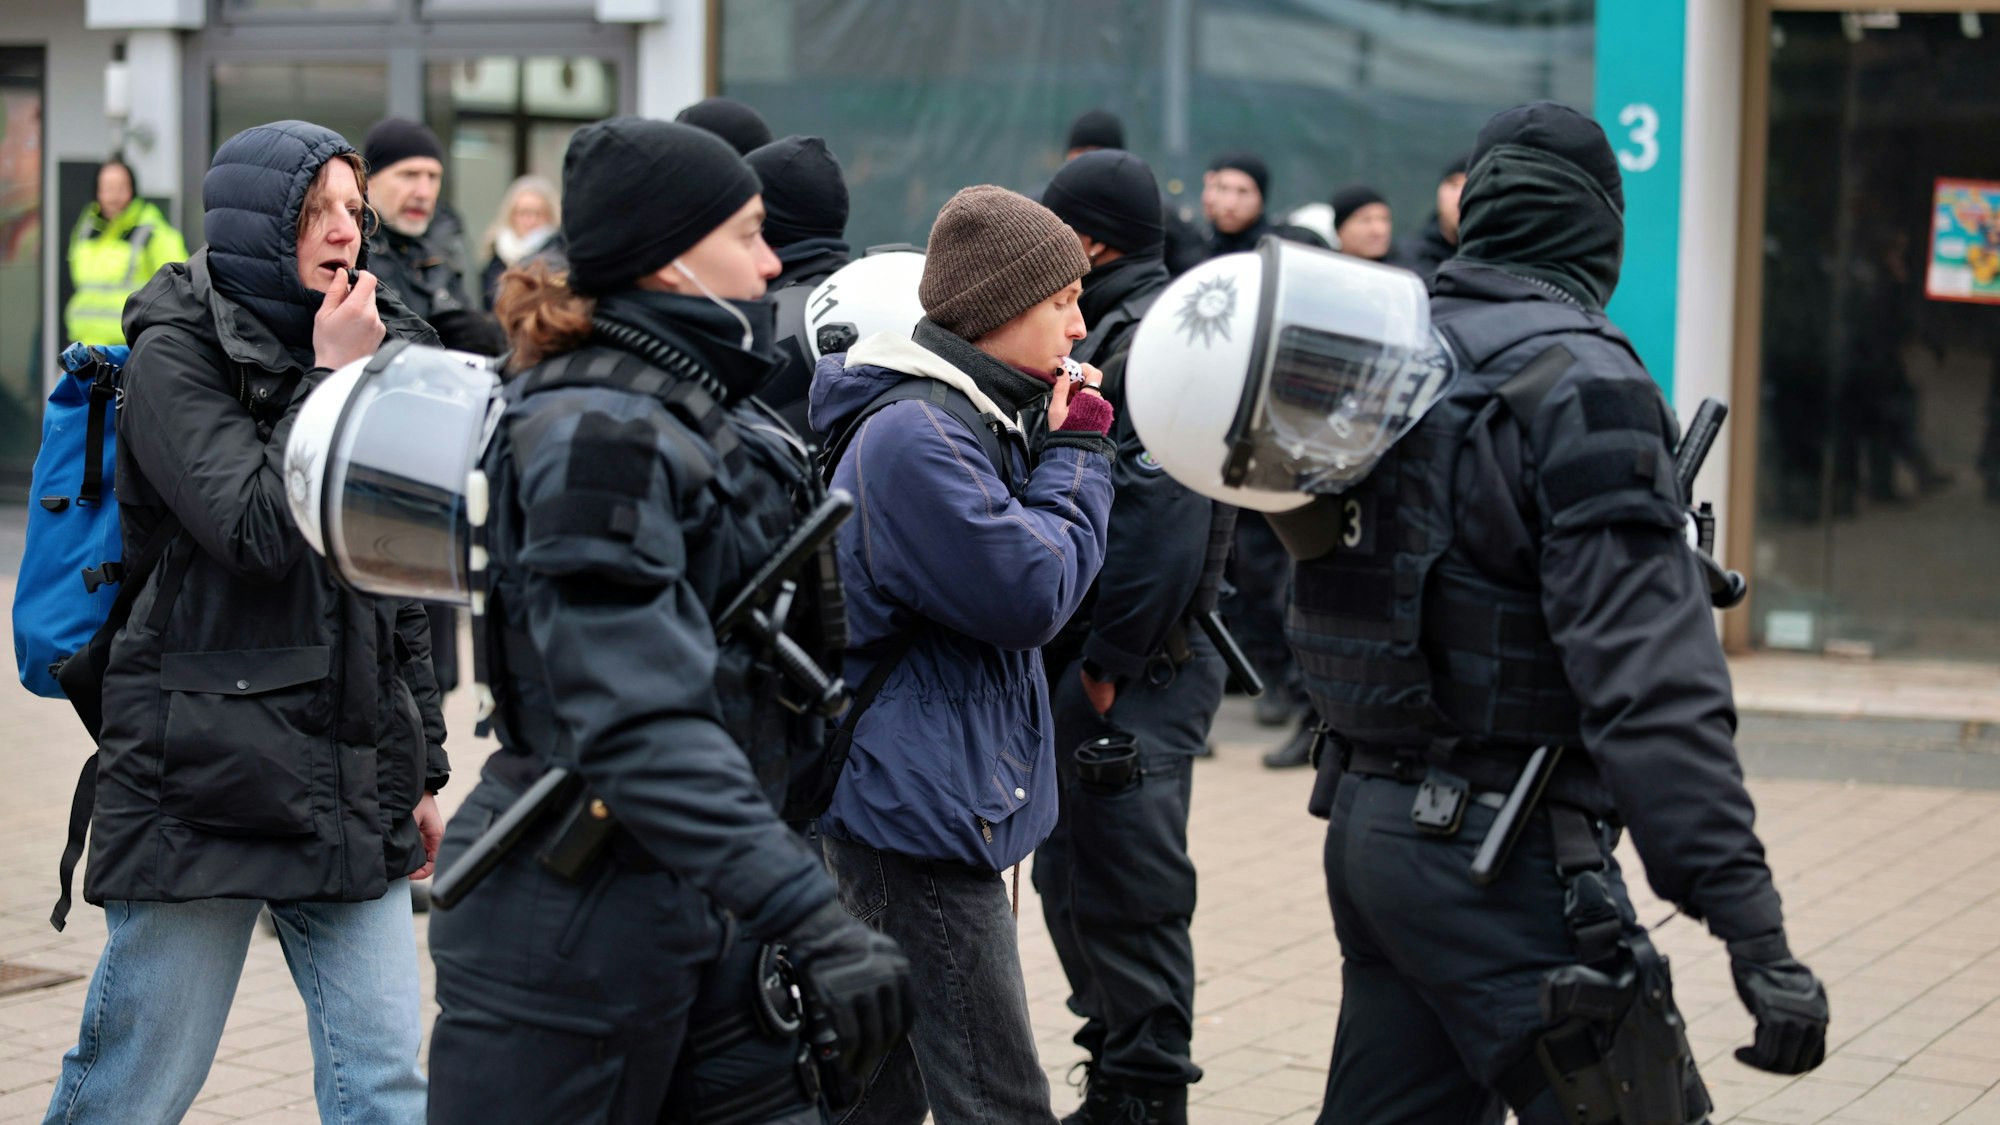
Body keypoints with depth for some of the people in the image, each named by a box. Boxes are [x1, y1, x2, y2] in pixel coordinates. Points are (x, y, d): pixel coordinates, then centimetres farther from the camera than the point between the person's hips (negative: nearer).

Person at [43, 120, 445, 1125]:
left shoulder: (376, 344, 14)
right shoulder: (175, 353, -4)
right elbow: (258, 530, -19)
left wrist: (422, 768, 18)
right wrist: (334, 382, -11)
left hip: (350, 776, 6)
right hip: (201, 777, -6)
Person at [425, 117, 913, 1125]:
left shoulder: (702, 415, 11)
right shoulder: (595, 435, -19)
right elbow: (642, 726, -29)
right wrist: (809, 918, -35)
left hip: (701, 921, 9)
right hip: (573, 930, -9)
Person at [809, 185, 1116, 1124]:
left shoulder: (967, 416, 15)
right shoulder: (913, 435, -19)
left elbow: (1025, 577, 20)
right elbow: (1031, 595, -20)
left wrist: (1063, 452, 6)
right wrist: (1078, 454, -8)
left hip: (912, 806, 11)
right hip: (917, 810, -11)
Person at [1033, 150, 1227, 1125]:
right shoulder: (1110, 332, 17)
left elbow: (1161, 515, -23)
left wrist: (1109, 661, -21)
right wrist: (1073, 653, 15)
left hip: (1133, 676, -11)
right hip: (1082, 659, 11)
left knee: (1126, 889, -4)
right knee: (1071, 877, 16)